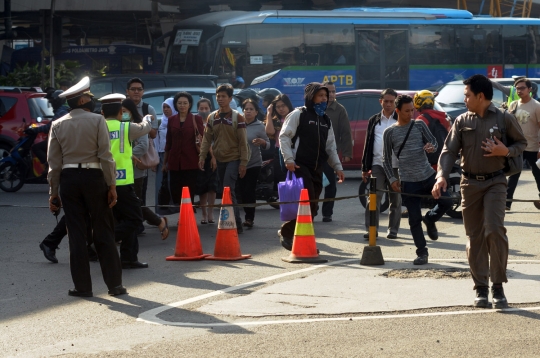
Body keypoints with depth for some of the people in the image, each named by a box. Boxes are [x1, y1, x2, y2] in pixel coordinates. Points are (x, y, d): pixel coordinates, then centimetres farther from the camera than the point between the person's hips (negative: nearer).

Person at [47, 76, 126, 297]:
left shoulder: (58, 125, 4)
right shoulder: (97, 120, -5)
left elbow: (54, 162, 4)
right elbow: (105, 156, -9)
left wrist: (54, 192, 9)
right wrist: (112, 186, -4)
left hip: (68, 179, 2)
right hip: (93, 177, -2)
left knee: (77, 234, 5)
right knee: (104, 233, 4)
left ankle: (82, 286, 5)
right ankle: (114, 284, 5)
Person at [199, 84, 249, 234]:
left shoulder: (237, 117, -6)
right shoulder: (212, 117, 7)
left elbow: (243, 142, -6)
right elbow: (207, 138, 8)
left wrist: (243, 162, -10)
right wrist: (202, 156, -4)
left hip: (233, 159, -5)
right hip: (220, 159, 5)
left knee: (228, 190, -17)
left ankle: (236, 224, -16)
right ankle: (235, 223, 13)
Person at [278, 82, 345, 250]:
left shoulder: (326, 120, 20)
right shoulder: (298, 115, -2)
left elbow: (330, 146, 22)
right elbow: (284, 137, -7)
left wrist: (338, 167, 13)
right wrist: (289, 159, -16)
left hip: (317, 168, 7)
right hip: (300, 166, -7)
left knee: (312, 206, 3)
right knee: (307, 202, -16)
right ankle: (287, 232, -5)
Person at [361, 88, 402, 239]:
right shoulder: (374, 120, 12)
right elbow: (368, 144, 13)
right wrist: (365, 168, 9)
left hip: (396, 165, -1)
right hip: (377, 164, 1)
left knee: (395, 199, 6)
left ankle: (393, 230, 14)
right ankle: (371, 229, -6)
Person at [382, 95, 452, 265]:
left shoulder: (419, 125, 5)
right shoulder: (389, 132, 1)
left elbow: (433, 141, 6)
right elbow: (386, 159, 6)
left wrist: (431, 147, -18)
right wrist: (392, 179, -3)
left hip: (428, 176, 2)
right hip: (408, 181, -2)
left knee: (446, 201, -8)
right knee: (414, 219, 0)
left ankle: (430, 220, 22)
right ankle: (422, 253, 10)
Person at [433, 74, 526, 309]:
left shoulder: (504, 119, -2)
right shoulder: (462, 121, 5)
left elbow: (521, 142, 8)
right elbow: (449, 151, 0)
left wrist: (506, 151, -13)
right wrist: (442, 176, -15)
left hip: (495, 182, -3)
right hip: (470, 183, 3)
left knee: (494, 230, -17)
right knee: (475, 237, 5)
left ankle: (498, 286, -7)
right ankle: (481, 288, 13)